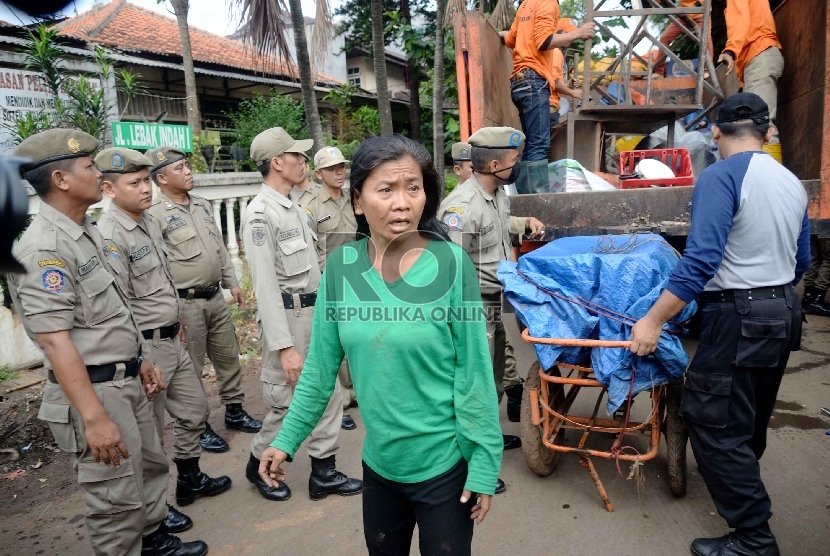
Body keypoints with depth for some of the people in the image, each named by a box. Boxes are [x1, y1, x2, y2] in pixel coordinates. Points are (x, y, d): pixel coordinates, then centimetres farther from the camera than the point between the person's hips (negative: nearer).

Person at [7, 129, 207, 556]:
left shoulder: (87, 232, 10)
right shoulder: (43, 248, -20)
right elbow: (54, 341, -24)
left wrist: (138, 361, 18)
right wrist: (94, 417, -25)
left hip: (125, 381, 9)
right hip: (94, 391, -9)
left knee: (151, 465, 22)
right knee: (116, 498, 4)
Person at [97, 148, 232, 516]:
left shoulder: (149, 222, 8)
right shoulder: (109, 236, -19)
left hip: (172, 340, 9)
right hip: (145, 347, -9)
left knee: (194, 409, 20)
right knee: (149, 433, 6)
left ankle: (190, 479, 40)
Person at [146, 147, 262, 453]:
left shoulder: (203, 205, 10)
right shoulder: (155, 215, -13)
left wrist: (232, 283, 15)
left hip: (215, 298, 7)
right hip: (185, 304, -7)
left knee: (229, 356, 16)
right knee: (191, 369, 6)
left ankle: (234, 411, 33)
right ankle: (199, 427, 21)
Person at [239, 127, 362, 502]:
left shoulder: (295, 209, 12)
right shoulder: (260, 214, -15)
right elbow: (266, 285, -21)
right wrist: (285, 346, -23)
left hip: (315, 313, 9)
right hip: (287, 317, -8)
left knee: (328, 394, 11)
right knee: (287, 403, 4)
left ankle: (324, 473, 25)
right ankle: (259, 465, 30)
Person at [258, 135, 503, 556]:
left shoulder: (452, 264, -18)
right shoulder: (341, 267, -8)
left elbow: (473, 373, -13)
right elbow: (321, 366, 0)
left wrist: (484, 462, -10)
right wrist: (287, 440, 1)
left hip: (444, 463, -3)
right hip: (378, 460, 4)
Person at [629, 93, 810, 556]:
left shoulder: (721, 177, -16)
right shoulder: (793, 183, 9)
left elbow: (702, 258, -25)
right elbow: (801, 261, 17)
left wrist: (654, 320, -22)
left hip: (740, 318, -9)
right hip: (785, 313, 9)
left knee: (713, 422, 0)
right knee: (752, 418, 24)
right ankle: (742, 480, 46)